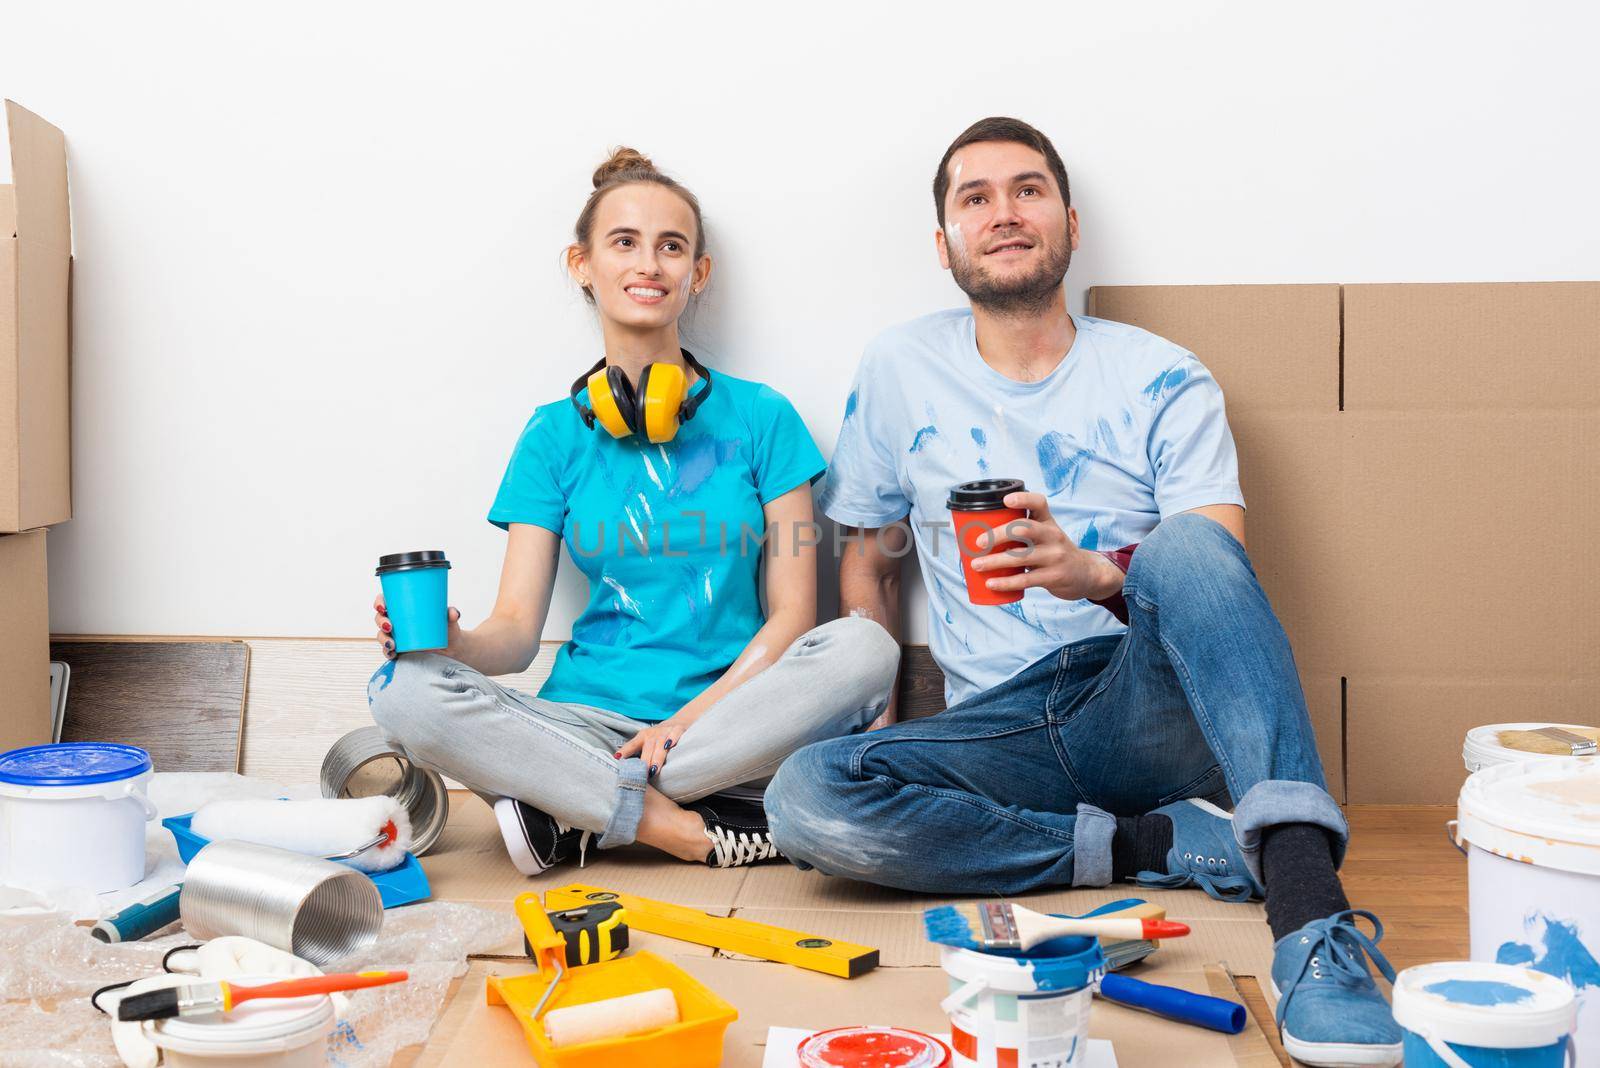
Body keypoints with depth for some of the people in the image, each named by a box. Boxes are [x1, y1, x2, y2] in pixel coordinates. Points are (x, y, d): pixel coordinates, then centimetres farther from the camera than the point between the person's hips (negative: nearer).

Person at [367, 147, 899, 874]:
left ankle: (572, 817, -22)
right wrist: (454, 642, -22)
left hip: (730, 712, 0)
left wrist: (693, 717, -15)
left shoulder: (759, 418, 6)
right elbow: (515, 629, 2)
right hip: (587, 721, 0)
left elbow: (791, 611, 0)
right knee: (405, 690, -25)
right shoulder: (555, 435, 9)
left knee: (863, 647, -29)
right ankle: (706, 830, -25)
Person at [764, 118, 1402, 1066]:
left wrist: (1101, 577, -29)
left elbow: (1221, 573, -7)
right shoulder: (902, 371, 10)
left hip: (1151, 704, -2)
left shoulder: (1162, 379, 4)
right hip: (1002, 731, 2)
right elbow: (871, 562, 18)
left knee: (1188, 545, -33)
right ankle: (1161, 844, -18)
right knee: (806, 798, -27)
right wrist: (875, 719, 5)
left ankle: (1310, 911, -43)